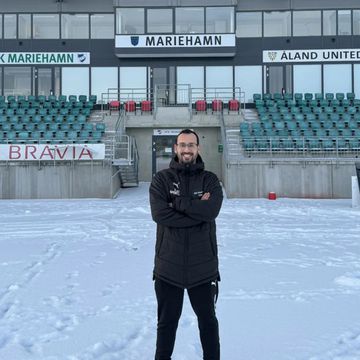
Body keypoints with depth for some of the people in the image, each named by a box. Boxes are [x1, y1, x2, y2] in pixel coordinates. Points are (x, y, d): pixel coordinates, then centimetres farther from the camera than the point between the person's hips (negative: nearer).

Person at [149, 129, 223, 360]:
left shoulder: (210, 180, 1)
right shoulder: (161, 179, -1)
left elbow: (211, 210, -18)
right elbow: (159, 214, -17)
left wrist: (177, 203, -15)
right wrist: (196, 210, -17)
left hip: (203, 265, 1)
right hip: (169, 265, -1)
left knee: (208, 319, 19)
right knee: (167, 321, 15)